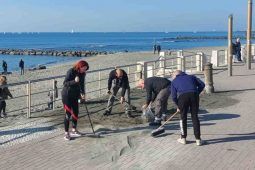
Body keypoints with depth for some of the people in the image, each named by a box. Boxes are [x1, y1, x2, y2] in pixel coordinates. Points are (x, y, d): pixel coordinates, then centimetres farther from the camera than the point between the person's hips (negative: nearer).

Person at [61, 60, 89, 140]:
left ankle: (74, 130, 27)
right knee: (68, 114, -6)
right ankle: (66, 133, 3)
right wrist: (74, 81, -35)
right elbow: (65, 83, -21)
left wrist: (82, 93, -4)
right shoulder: (71, 72, -19)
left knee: (75, 113, 11)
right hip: (67, 95, -7)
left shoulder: (82, 74, 0)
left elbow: (82, 84, 10)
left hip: (75, 96, 7)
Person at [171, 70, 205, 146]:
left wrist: (178, 106, 26)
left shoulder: (174, 81, 24)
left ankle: (183, 138, 22)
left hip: (182, 96, -1)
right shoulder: (191, 77, 31)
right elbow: (202, 84, 16)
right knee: (195, 117, 9)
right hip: (194, 95, 2)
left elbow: (173, 96, 14)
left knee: (183, 117, 14)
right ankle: (198, 139, 10)